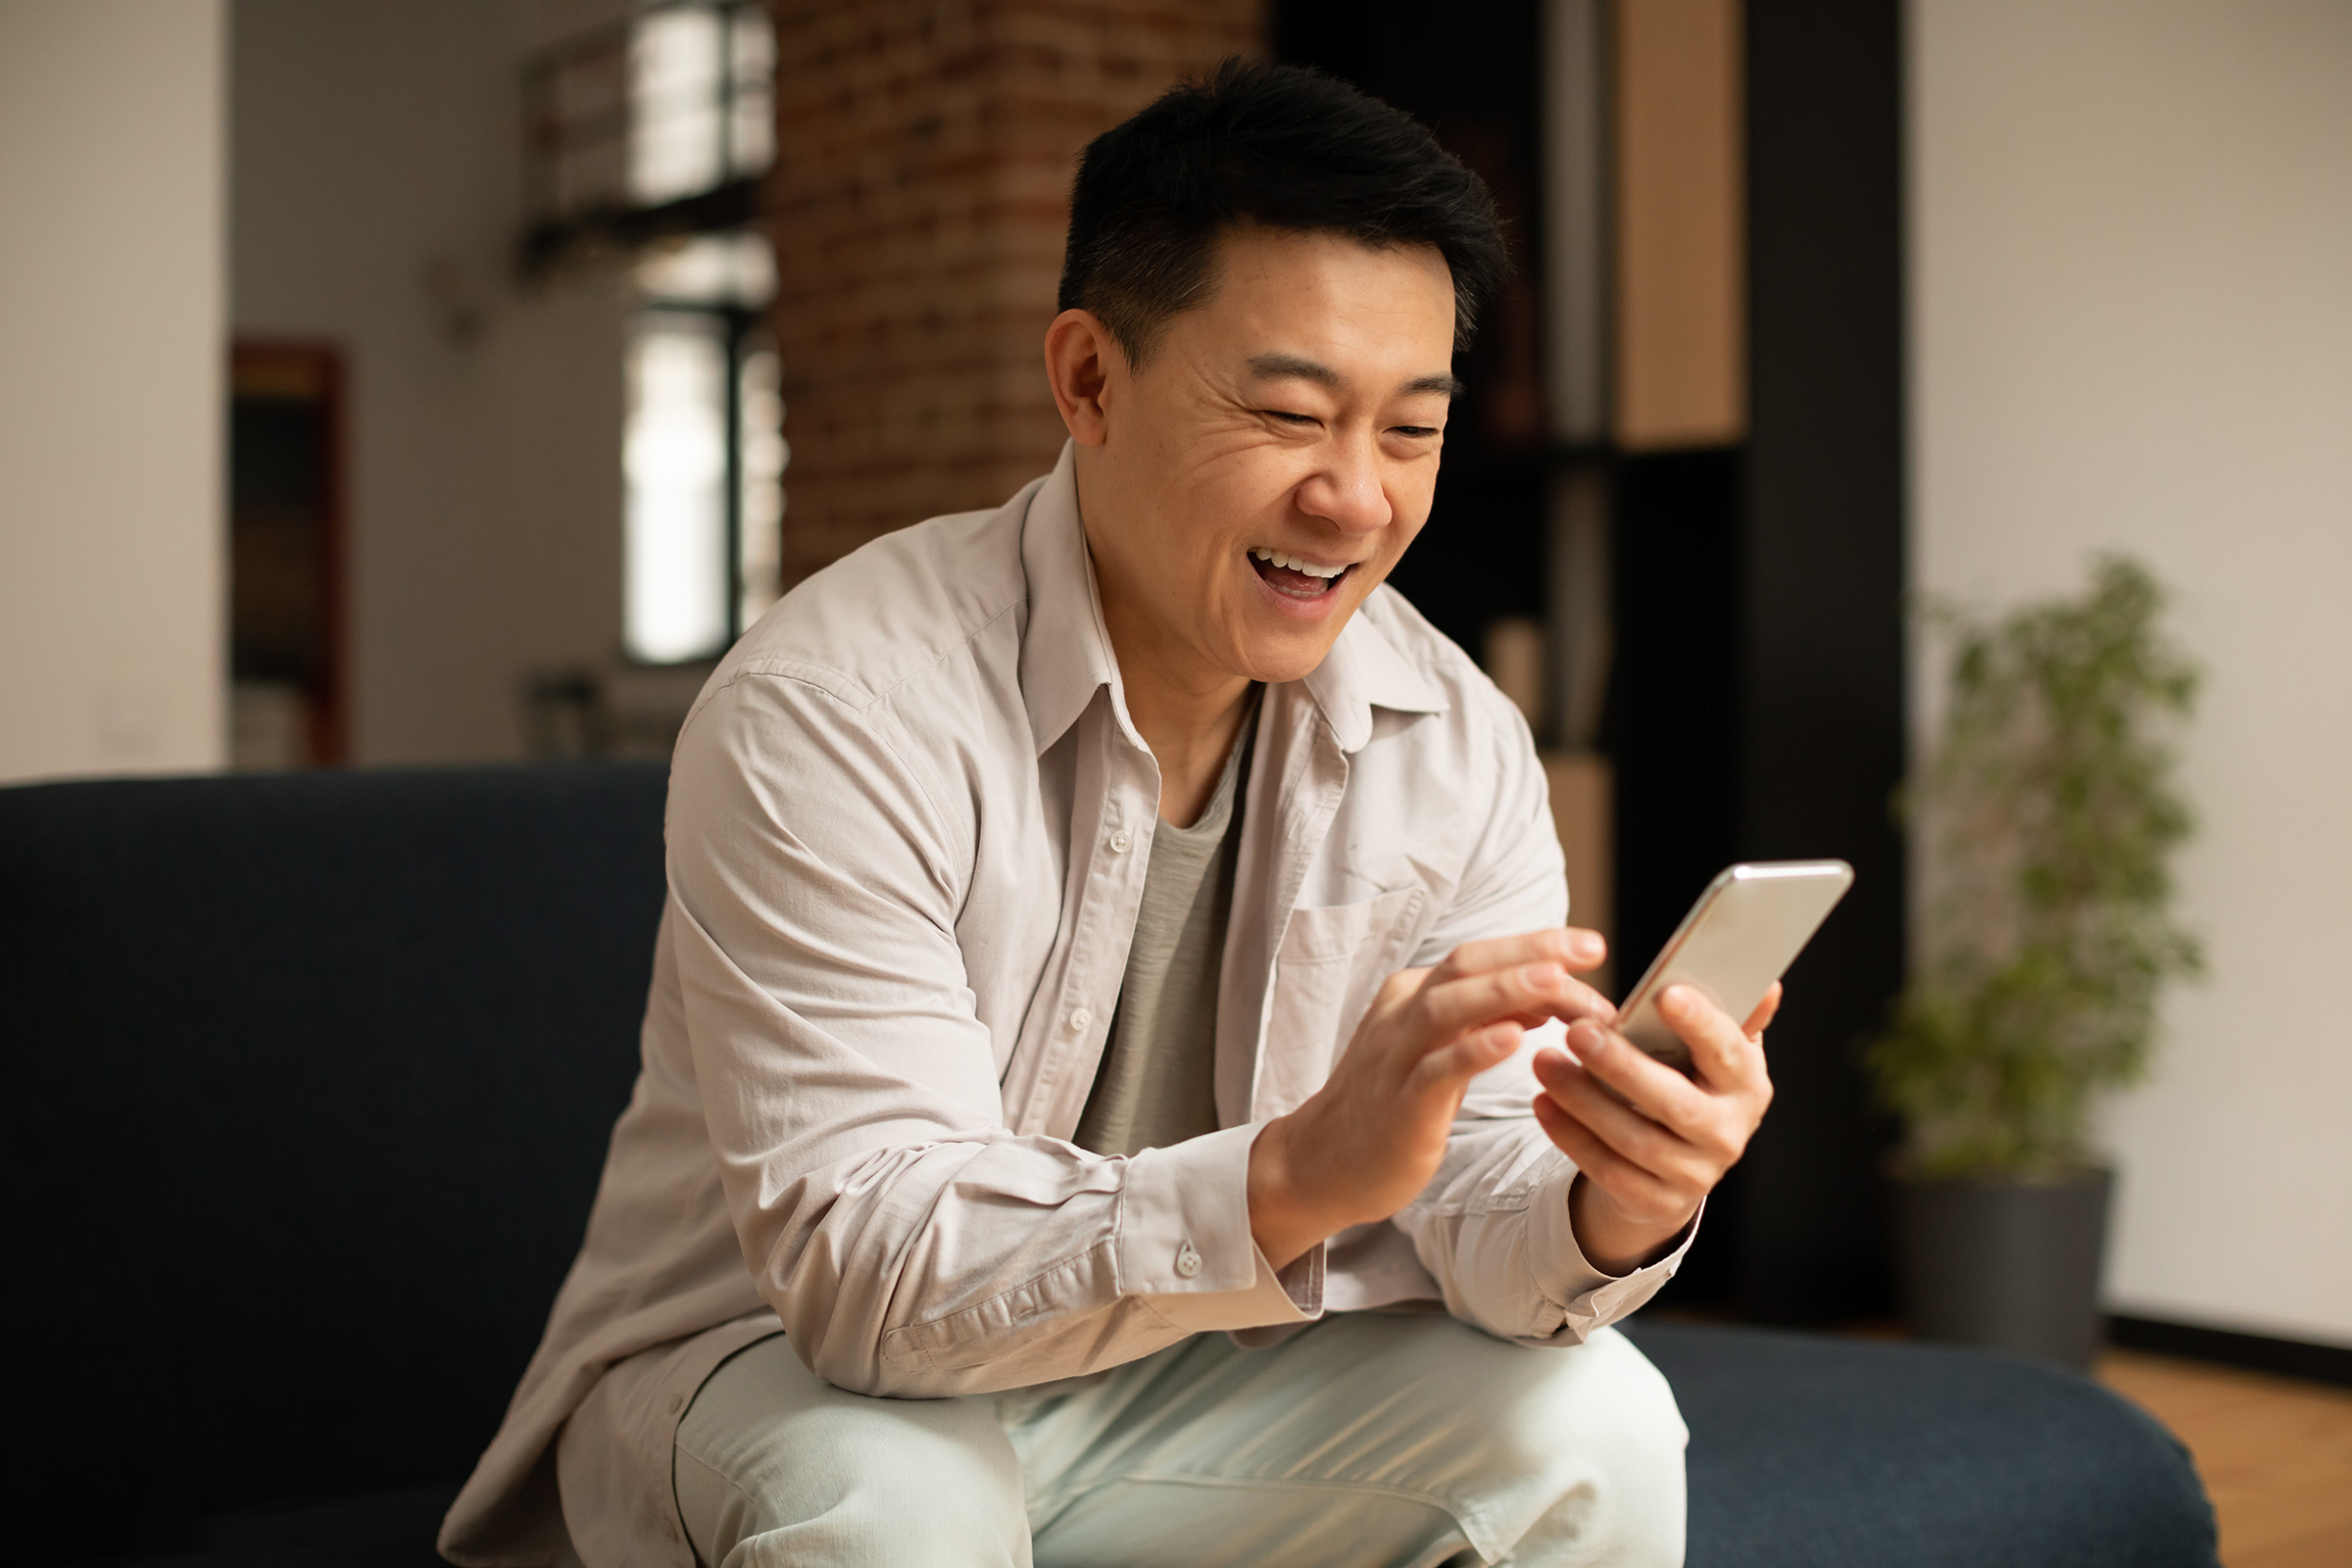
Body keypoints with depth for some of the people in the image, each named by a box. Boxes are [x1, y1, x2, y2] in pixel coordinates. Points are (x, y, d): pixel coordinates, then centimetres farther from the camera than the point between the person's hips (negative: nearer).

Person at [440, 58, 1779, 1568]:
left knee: (1592, 1416, -17)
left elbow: (1470, 1185, -10)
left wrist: (1605, 1212, -36)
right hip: (773, 1378, -4)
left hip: (1181, 1390, 5)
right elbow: (862, 1262, -31)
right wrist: (1296, 1176, -46)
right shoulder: (831, 712, -24)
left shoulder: (1458, 747, -7)